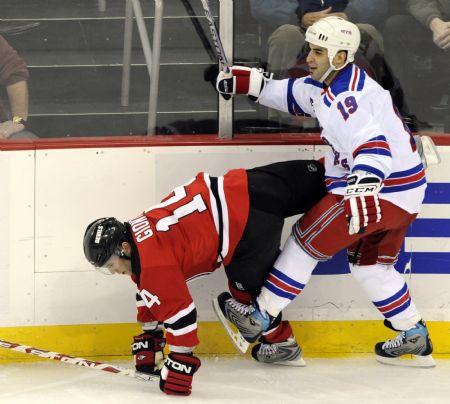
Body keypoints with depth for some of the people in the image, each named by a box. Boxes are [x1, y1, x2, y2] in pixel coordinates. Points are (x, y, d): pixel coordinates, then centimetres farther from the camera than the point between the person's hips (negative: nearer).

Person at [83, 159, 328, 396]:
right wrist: (148, 341, 30)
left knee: (248, 285, 6)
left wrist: (180, 366, -12)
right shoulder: (136, 233, 11)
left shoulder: (153, 262, -18)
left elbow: (179, 310, -19)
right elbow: (148, 294, 25)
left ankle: (280, 343, 22)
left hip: (249, 217, -8)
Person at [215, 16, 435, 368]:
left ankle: (259, 318, 4)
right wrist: (252, 83, 19)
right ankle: (416, 339, 28)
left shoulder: (349, 98, -25)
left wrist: (361, 190, -53)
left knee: (308, 240, -3)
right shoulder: (331, 83, 8)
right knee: (369, 264, 23)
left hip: (385, 190, -11)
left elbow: (374, 150, -39)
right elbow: (296, 95, 27)